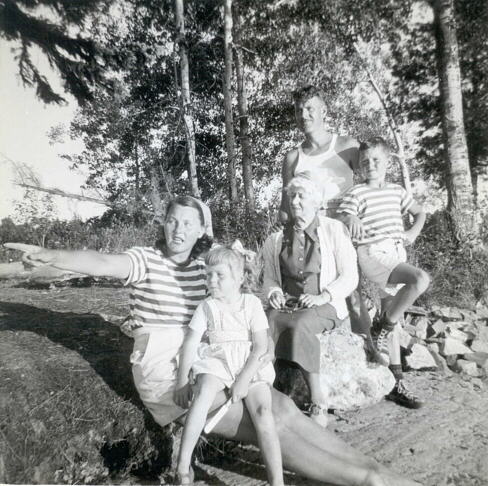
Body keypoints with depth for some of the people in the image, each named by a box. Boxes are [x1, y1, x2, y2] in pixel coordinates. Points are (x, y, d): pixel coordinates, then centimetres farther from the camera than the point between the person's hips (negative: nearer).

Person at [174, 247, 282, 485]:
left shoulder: (252, 303, 0)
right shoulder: (207, 306, 3)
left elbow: (260, 346, -5)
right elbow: (190, 343, 0)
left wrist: (243, 379, -15)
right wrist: (182, 381, -7)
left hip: (250, 364, 0)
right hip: (216, 361, 1)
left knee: (263, 411, -24)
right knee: (204, 391, -31)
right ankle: (183, 466, -19)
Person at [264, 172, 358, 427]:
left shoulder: (334, 230, 2)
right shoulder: (277, 239, 12)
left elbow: (349, 277, -2)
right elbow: (269, 278, 18)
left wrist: (322, 297, -17)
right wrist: (274, 292, -6)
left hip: (326, 306, -3)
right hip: (288, 305, 4)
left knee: (300, 325, -35)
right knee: (270, 322, -29)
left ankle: (318, 401, -22)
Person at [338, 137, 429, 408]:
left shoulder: (397, 191, 15)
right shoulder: (357, 194, -3)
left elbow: (420, 212, 28)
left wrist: (413, 232, 10)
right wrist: (350, 218, -32)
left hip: (397, 255, 6)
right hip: (373, 255, -6)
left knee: (392, 317, 8)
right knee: (421, 280, -30)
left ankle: (396, 383, 19)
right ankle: (384, 331, -7)